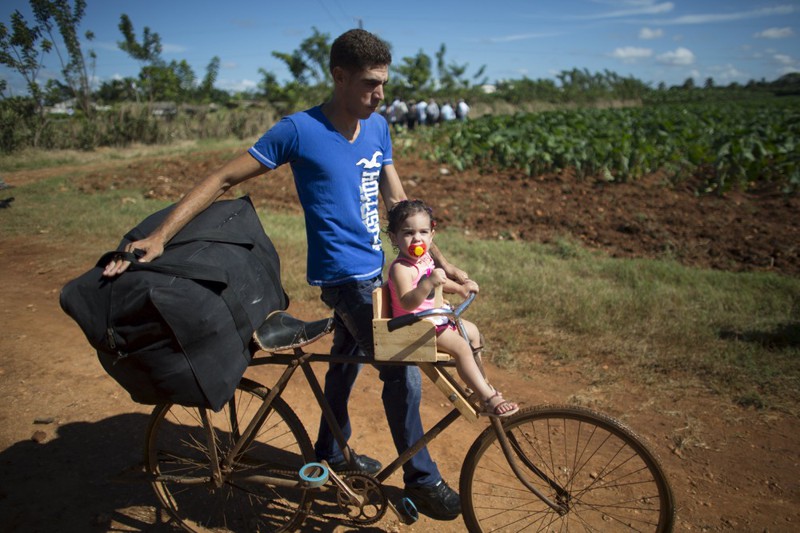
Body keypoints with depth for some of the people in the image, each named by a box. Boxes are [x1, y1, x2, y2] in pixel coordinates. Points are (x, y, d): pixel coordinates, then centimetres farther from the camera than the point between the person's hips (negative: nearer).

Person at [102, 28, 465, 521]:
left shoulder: (377, 127, 3)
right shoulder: (300, 130, -17)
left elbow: (397, 200, 8)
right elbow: (223, 179, -13)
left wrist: (441, 261, 5)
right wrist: (160, 237, -18)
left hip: (369, 267, 8)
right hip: (345, 275, -8)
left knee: (346, 360, 22)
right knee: (403, 374, -7)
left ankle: (331, 452, 45)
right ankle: (422, 479, 15)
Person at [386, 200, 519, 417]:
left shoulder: (425, 259, 5)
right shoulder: (401, 268, -25)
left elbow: (440, 281, 24)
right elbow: (407, 302, -38)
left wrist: (460, 288, 10)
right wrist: (429, 282, -48)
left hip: (435, 319, 11)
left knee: (472, 331, 20)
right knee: (461, 346, -23)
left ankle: (479, 384, 32)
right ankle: (489, 399, -15)